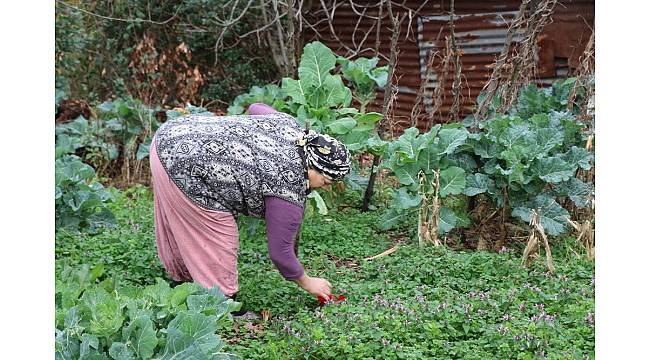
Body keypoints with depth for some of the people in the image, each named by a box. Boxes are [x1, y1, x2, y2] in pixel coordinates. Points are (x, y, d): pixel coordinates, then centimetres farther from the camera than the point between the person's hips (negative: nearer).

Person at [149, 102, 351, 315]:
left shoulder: (288, 124, 6)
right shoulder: (289, 187, -13)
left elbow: (256, 108, 26)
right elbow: (279, 251, -5)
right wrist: (306, 283, 7)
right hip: (184, 165, -10)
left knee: (182, 226, 23)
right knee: (218, 237, 1)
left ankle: (184, 279, 38)